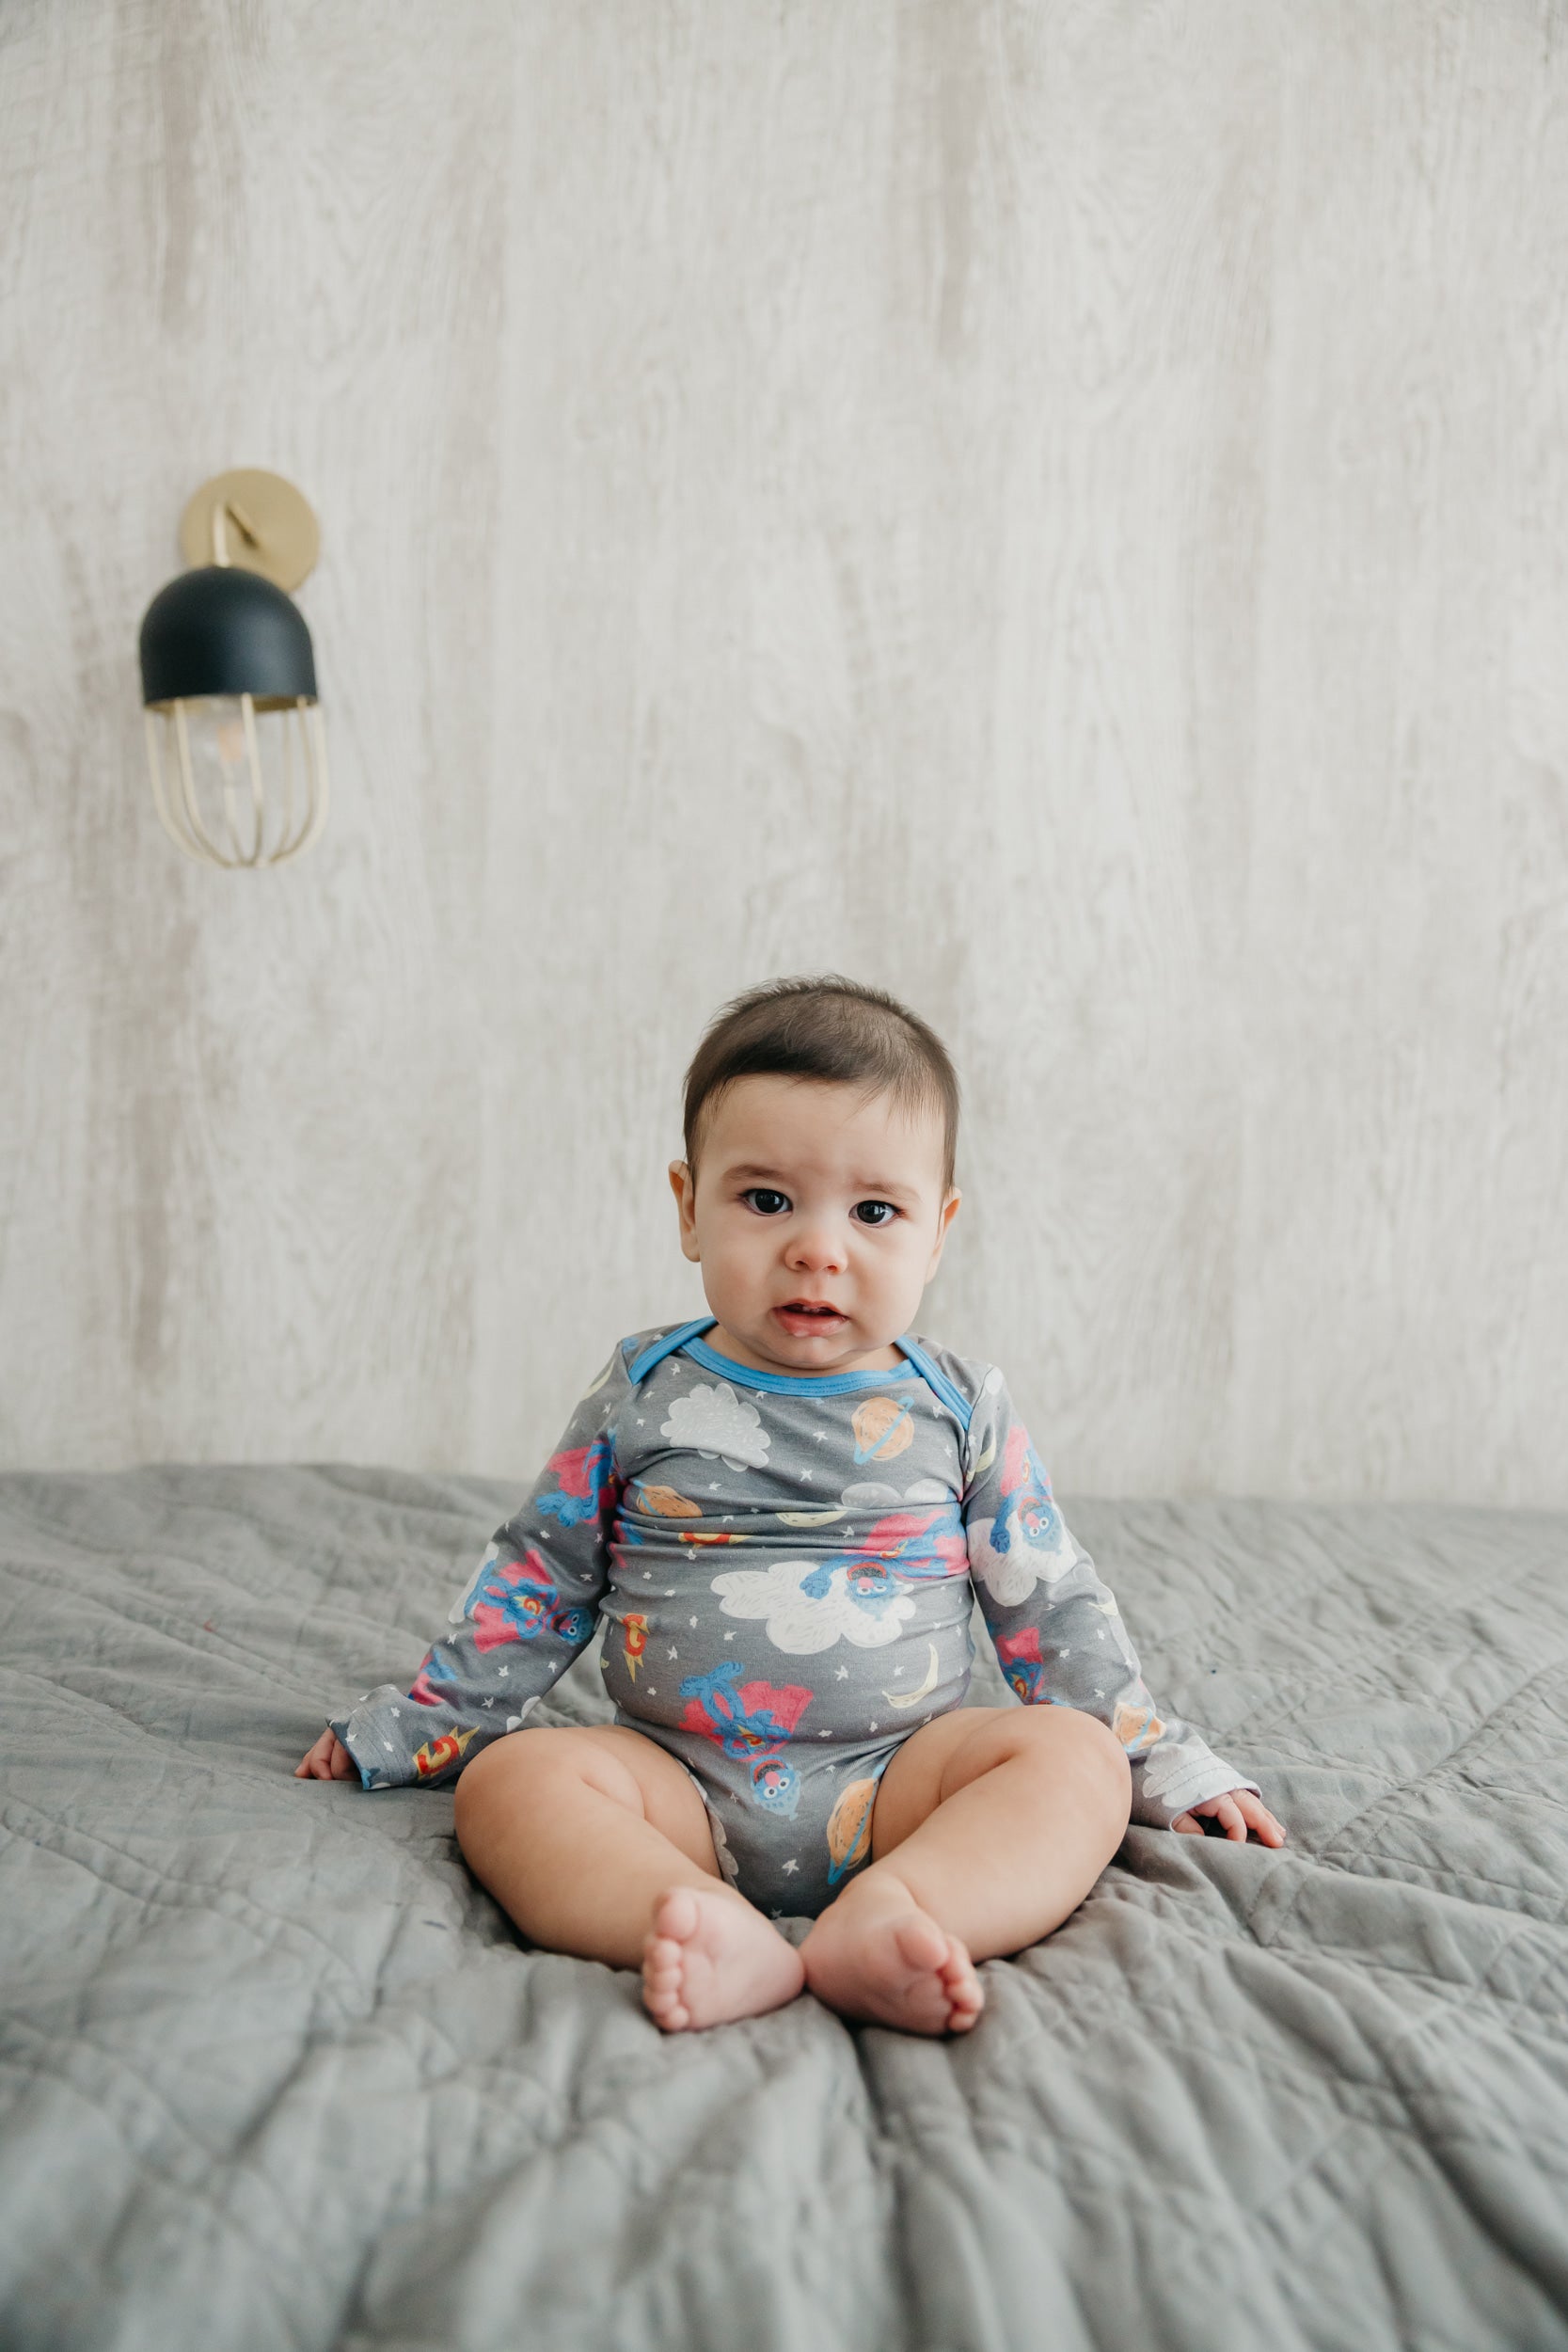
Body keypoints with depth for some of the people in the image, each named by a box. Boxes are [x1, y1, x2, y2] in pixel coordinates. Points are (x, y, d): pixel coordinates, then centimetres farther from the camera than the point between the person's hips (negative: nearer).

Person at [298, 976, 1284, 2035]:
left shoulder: (963, 1411, 4)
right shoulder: (642, 1395, 4)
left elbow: (1054, 1610, 12)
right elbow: (536, 1585, 13)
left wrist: (1168, 1767, 10)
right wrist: (415, 1726, 13)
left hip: (895, 1779, 0)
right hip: (679, 1781, 0)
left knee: (1072, 1756, -24)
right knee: (510, 1777, -24)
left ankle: (889, 1916, -45)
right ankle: (711, 1935, -45)